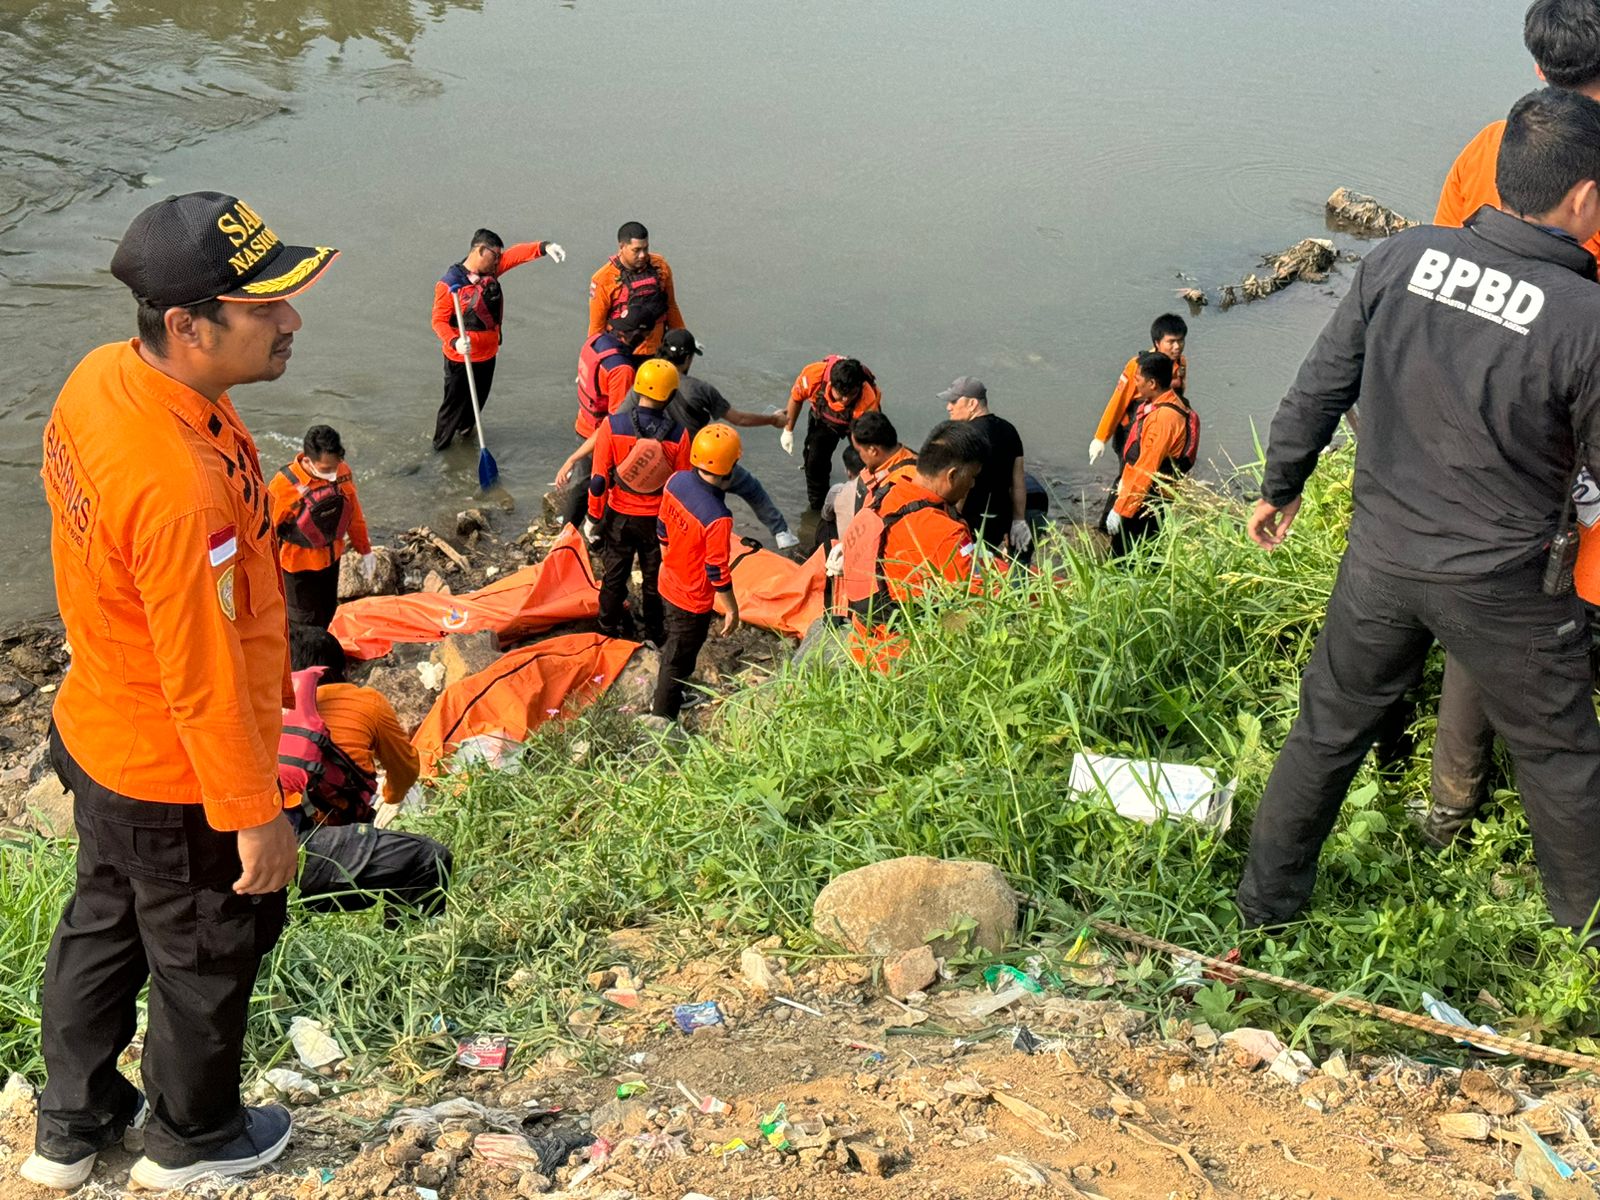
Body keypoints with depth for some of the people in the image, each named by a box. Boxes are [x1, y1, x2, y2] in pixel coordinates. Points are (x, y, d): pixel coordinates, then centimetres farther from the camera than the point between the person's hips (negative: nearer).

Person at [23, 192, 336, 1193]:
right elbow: (203, 677, -29)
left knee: (102, 924, 27)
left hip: (96, 731, 9)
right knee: (208, 956, 17)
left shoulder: (100, 378, -10)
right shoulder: (183, 488, -38)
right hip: (178, 783, -9)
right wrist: (256, 813, -16)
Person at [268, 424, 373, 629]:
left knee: (327, 614, 22)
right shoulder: (283, 486, -29)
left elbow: (354, 513, 3)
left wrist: (365, 551, 12)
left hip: (331, 558, 6)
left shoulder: (342, 472, -13)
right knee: (307, 625, 1)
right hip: (299, 566, -6)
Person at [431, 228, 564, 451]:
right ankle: (441, 442, 26)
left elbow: (516, 254, -17)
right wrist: (455, 341, -37)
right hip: (460, 358, -6)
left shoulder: (491, 269, -5)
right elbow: (439, 320, -19)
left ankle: (466, 427, 48)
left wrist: (544, 248, -35)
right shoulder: (448, 284, -22)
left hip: (488, 353, 6)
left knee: (479, 397, 23)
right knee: (455, 401, 7)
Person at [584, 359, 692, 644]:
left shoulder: (612, 425, -20)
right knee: (655, 578, 19)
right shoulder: (678, 435, -19)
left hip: (619, 516, 1)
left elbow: (599, 479, -15)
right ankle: (653, 634, 33)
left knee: (614, 574, 20)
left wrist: (593, 517, -2)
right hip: (658, 520, 0)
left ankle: (608, 629, 36)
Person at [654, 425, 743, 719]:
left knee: (674, 645, 31)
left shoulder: (676, 481, -15)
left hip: (669, 584, 7)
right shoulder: (718, 518, -37)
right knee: (678, 660, 13)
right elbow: (717, 571, -25)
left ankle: (669, 695, 54)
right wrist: (731, 609, -9)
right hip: (694, 601, -7)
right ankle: (663, 720, 30)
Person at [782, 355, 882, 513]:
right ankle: (816, 507, 23)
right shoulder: (813, 375, -40)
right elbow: (796, 397, -14)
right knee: (814, 459, -2)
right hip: (824, 416, 2)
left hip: (858, 420, -2)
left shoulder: (868, 402, -47)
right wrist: (788, 431, -3)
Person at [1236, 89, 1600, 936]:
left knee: (1327, 728, 21)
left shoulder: (1401, 259, -10)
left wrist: (1280, 486, 15)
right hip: (1502, 588, -3)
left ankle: (1267, 898, 34)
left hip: (1381, 559, 4)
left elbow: (1317, 389, 0)